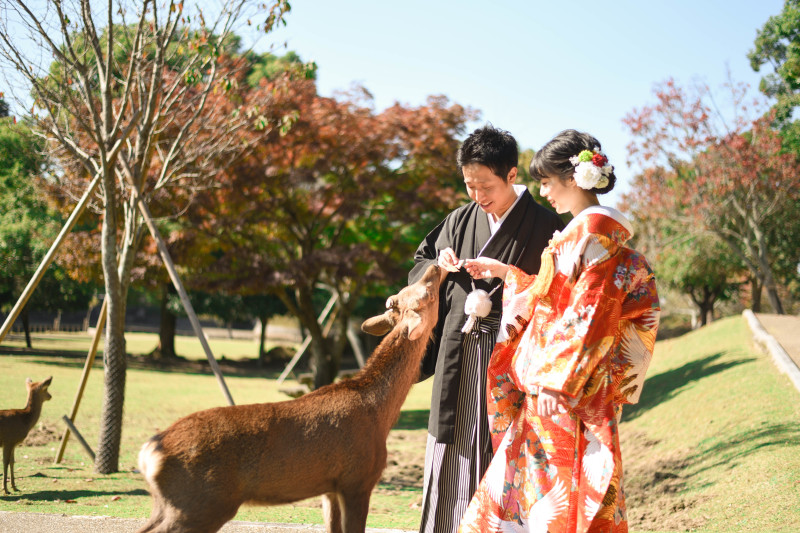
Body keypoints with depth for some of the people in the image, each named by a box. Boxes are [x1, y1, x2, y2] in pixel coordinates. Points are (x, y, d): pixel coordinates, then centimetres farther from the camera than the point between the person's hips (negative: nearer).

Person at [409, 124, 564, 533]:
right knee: (451, 459, 6)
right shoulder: (460, 221, 10)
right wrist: (439, 265, -1)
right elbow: (419, 263, 21)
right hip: (457, 357, 4)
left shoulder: (545, 227, -4)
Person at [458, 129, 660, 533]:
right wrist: (505, 273, 26)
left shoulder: (593, 230, -14)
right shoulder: (585, 230, 16)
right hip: (553, 383, 10)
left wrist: (557, 385, -22)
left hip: (570, 392, -10)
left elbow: (587, 314, -20)